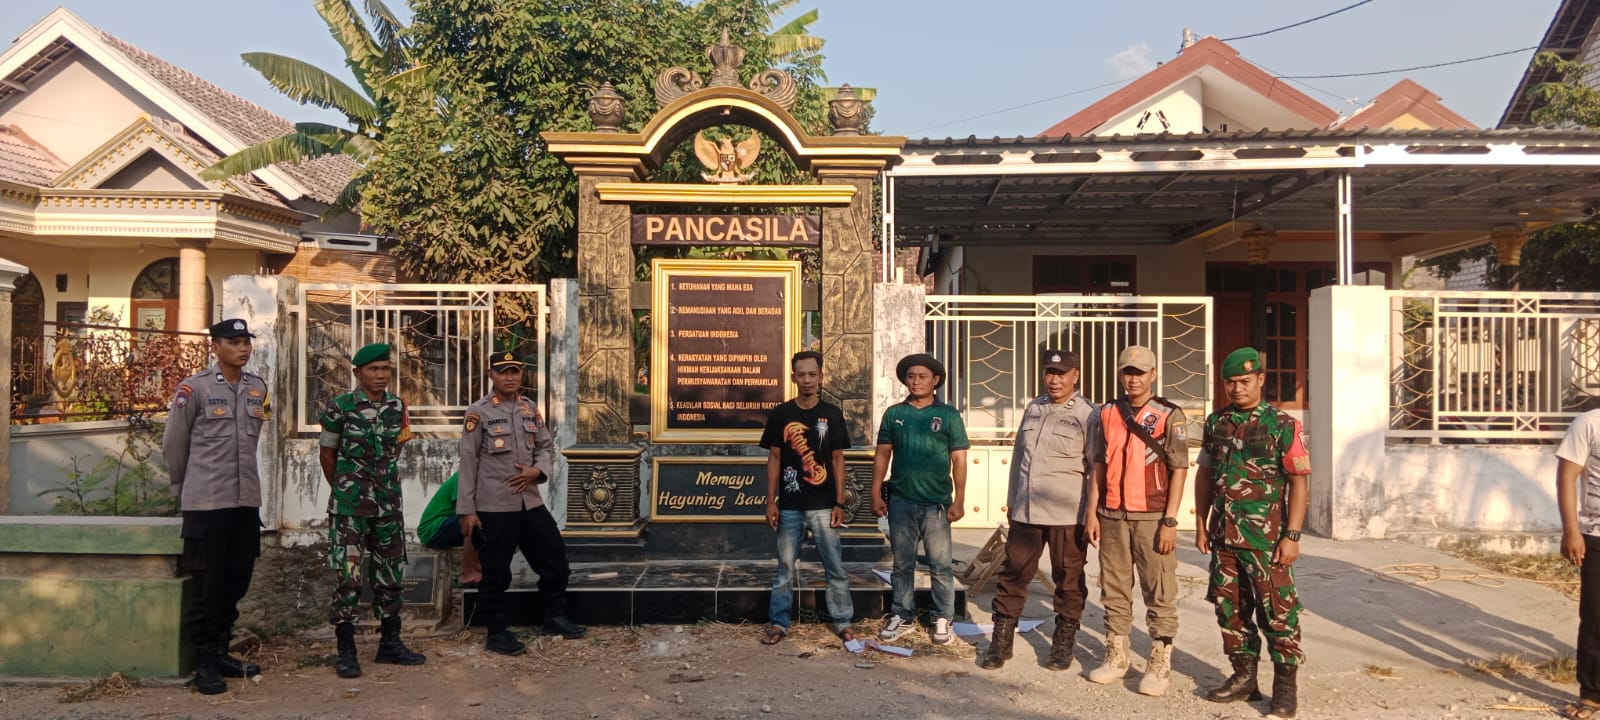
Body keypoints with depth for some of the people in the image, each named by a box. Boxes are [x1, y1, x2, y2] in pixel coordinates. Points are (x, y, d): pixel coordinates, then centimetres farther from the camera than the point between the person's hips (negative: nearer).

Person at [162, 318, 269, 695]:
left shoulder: (258, 388, 9)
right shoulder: (194, 388, -6)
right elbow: (172, 444, 1)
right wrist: (183, 487, 10)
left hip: (247, 500, 5)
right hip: (206, 503, -5)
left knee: (237, 581, 11)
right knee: (209, 584, 1)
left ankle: (221, 651, 25)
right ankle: (205, 662, 12)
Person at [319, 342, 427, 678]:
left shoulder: (398, 407, 4)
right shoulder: (340, 407, -7)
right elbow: (328, 454, 4)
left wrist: (384, 485, 15)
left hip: (389, 503, 4)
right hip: (350, 506, -4)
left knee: (391, 574, 10)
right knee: (348, 576, -3)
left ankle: (390, 644, 21)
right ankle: (346, 652, 7)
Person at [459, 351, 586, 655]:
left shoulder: (530, 409, 9)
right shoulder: (478, 413, -7)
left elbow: (547, 446, 16)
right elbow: (468, 463, -7)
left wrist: (538, 471, -7)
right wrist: (466, 510, -9)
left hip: (531, 502, 6)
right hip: (493, 507, -5)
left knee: (555, 557, 11)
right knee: (496, 572, 3)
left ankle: (555, 617, 29)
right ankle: (496, 632, 18)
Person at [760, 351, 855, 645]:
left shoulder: (832, 414, 1)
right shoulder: (780, 414, 1)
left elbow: (837, 460, 3)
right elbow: (774, 459, 4)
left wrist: (839, 503, -3)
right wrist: (771, 501, -1)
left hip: (823, 505, 0)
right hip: (790, 506, 0)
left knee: (836, 568, 4)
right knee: (785, 568, 8)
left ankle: (842, 622, 17)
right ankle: (779, 623, 19)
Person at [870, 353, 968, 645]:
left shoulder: (948, 415, 0)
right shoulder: (894, 414, 6)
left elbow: (959, 459, 0)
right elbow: (882, 455, 8)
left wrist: (959, 500, -5)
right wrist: (876, 495, 2)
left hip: (936, 503, -2)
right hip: (901, 501, 2)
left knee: (940, 565, 2)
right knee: (902, 564, 11)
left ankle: (943, 620, 13)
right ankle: (902, 616, 22)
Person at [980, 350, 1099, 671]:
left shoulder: (1087, 414, -6)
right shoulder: (1033, 409, 11)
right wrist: (1012, 500, 18)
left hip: (1067, 515, -5)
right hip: (1026, 512, 5)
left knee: (1069, 581, 8)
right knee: (1012, 575, 7)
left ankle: (1063, 643, 23)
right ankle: (1001, 642, 17)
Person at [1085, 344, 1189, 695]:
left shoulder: (1169, 415, -3)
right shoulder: (1108, 413, 10)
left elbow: (1179, 470, -5)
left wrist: (1170, 521, -10)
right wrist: (1092, 512, 8)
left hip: (1152, 517, -4)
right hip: (1112, 517, 4)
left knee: (1159, 594, 1)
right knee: (1114, 591, 11)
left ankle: (1159, 665, 11)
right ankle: (1116, 656, 24)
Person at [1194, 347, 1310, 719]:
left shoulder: (1283, 425, -4)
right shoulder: (1215, 423, 10)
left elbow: (1299, 481, -7)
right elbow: (1204, 475, 16)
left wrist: (1292, 535, -13)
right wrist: (1201, 525, 11)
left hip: (1265, 536, -5)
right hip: (1223, 534, 5)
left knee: (1277, 609, -2)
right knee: (1230, 608, 11)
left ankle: (1285, 683, 11)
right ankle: (1244, 677, 24)